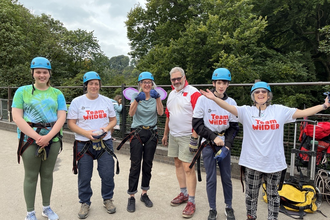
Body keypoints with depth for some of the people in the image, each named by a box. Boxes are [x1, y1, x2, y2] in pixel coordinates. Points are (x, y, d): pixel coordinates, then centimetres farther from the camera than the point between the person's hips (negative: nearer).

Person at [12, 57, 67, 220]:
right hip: (29, 139, -2)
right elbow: (17, 117, -6)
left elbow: (61, 117, -1)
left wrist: (48, 136, -15)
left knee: (47, 174, 13)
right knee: (31, 176, 6)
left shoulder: (57, 93, 6)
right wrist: (37, 136, -15)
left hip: (53, 140, 2)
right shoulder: (22, 91, 2)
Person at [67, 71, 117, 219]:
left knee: (108, 174, 6)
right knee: (84, 176, 8)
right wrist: (86, 133, -17)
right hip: (84, 144, -1)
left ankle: (108, 199, 30)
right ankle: (85, 203, 30)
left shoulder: (106, 101, 6)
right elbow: (71, 123, -3)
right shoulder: (77, 101, -1)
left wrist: (106, 128, -10)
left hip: (104, 143, 2)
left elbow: (113, 119, 11)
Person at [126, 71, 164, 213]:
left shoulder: (155, 96, 3)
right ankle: (131, 197, 11)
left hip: (151, 134, 2)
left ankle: (144, 194, 25)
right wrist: (136, 100, -36)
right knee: (135, 166, -2)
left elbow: (160, 113, -14)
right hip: (137, 133, -2)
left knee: (148, 165, 10)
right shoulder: (136, 96, -2)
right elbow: (131, 113, -19)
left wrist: (158, 98, -28)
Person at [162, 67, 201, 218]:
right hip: (173, 136, 8)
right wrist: (165, 134, 21)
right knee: (178, 164, 14)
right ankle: (183, 194, 29)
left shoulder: (193, 93, -11)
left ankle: (191, 202, 7)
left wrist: (194, 138, -20)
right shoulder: (171, 94, 14)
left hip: (187, 137, -7)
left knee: (188, 168, -5)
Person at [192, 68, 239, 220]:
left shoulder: (231, 102, 1)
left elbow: (234, 127, 4)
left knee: (227, 177, 8)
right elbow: (196, 124, -5)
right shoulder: (203, 99, -6)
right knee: (211, 178, 2)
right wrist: (214, 137, -12)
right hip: (208, 144, -2)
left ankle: (229, 207, 31)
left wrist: (227, 146, -9)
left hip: (224, 144, 2)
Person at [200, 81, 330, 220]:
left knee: (273, 195, 17)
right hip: (252, 163, -1)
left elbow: (303, 112, 4)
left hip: (274, 162, 2)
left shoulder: (280, 110, 3)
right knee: (251, 194, 14)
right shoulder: (246, 111, -4)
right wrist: (214, 98, -32)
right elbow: (230, 108, -18)